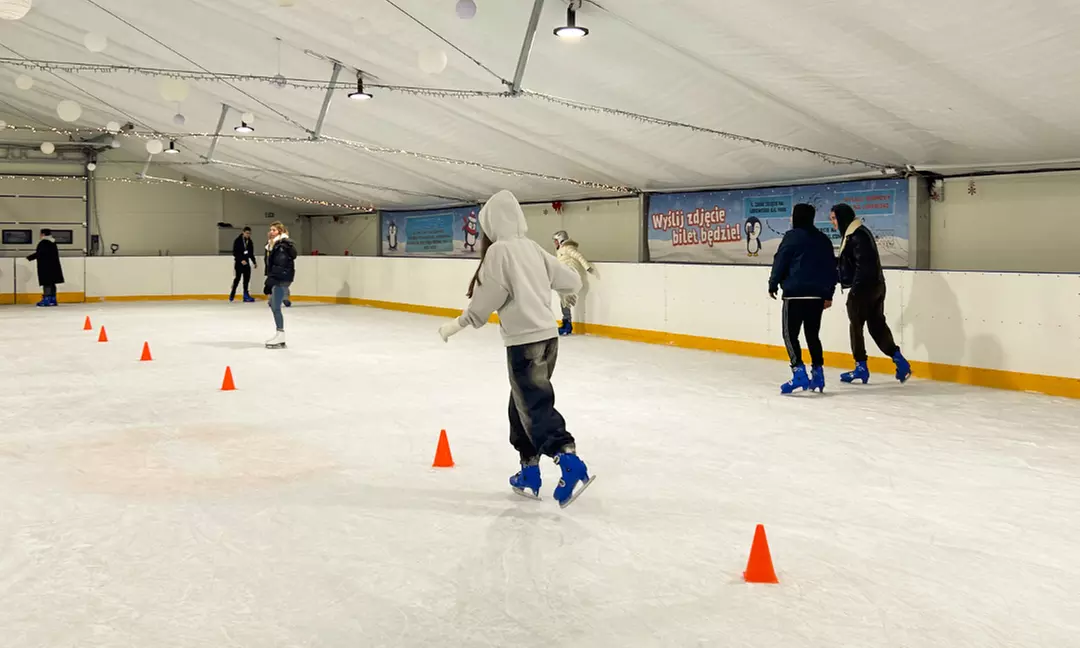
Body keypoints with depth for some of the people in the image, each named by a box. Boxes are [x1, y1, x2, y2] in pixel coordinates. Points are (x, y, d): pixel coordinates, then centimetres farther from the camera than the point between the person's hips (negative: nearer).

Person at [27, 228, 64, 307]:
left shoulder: (43, 243, -14)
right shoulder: (53, 242, 12)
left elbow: (38, 253, -18)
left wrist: (30, 258, -5)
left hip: (45, 267, -8)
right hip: (54, 266, 8)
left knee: (46, 283, -8)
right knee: (52, 283, 12)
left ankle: (46, 299, -10)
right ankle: (53, 299, 15)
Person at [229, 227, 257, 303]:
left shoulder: (250, 242, 9)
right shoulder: (237, 241, -8)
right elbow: (235, 253, -12)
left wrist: (254, 262, 14)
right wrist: (241, 260, -21)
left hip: (246, 263, 5)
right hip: (239, 263, -5)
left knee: (247, 279, 3)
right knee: (237, 278, -7)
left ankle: (246, 295, 7)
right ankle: (232, 294, 3)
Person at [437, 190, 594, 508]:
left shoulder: (499, 250, -8)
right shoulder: (531, 247, 11)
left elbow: (488, 299, -12)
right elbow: (571, 281, 12)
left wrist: (458, 324, 0)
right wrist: (543, 285, 34)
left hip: (524, 341, -8)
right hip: (547, 336, 8)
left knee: (535, 406, -7)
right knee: (523, 405, 17)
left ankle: (573, 466, -18)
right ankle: (529, 473, 22)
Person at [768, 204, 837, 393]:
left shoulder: (793, 236, -5)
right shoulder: (823, 239, 14)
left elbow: (780, 262, -7)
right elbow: (831, 267, 15)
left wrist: (773, 285, 4)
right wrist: (829, 294, 20)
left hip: (795, 294, -6)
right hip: (817, 295, 6)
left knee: (790, 334, -3)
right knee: (813, 334, 15)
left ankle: (798, 372, -15)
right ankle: (817, 373, 14)